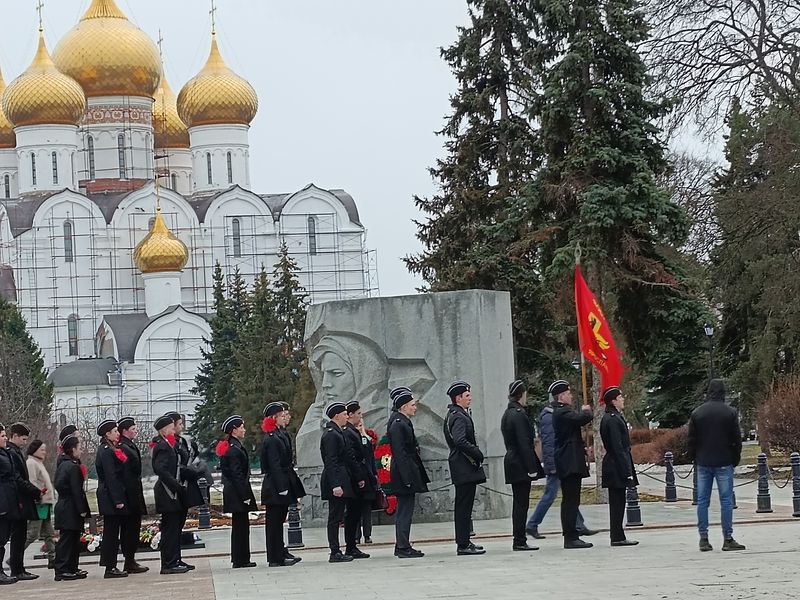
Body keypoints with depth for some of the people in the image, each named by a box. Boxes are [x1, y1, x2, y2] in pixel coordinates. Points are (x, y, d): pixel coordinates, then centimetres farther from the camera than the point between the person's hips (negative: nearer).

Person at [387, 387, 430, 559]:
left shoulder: (404, 423, 15)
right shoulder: (398, 425, -16)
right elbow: (399, 453, -20)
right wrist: (407, 478, -22)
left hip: (408, 474, 10)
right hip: (404, 473, -10)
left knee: (404, 510, 13)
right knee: (405, 510, -7)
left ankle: (402, 546, 17)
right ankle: (403, 547, -5)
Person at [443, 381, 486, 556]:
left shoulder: (453, 415, 17)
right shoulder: (459, 417, -15)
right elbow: (460, 441, -28)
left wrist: (476, 454, 10)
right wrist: (478, 454, -18)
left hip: (462, 469, 11)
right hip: (465, 468, -11)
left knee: (463, 507, 15)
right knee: (464, 506, -8)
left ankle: (464, 542, 21)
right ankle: (463, 545, -7)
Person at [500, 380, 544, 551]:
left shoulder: (507, 414, 14)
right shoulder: (519, 415, -15)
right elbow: (524, 443, -19)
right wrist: (531, 468, -18)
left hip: (511, 462, 10)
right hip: (521, 465, -10)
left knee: (519, 503, 12)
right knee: (521, 503, -6)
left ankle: (518, 541, 15)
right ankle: (520, 541, -5)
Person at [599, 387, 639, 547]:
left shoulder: (610, 418, 15)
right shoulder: (613, 420, -16)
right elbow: (617, 447, -20)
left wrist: (627, 470, 20)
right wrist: (627, 471, -19)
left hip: (613, 467, 10)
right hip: (617, 467, -10)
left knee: (617, 502, 11)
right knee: (617, 502, -6)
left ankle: (618, 536, 14)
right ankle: (617, 537, -3)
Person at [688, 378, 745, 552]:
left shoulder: (696, 413, 3)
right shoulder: (730, 413, -4)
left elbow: (691, 440, 6)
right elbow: (737, 439, -2)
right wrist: (735, 459, 8)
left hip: (703, 464, 3)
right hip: (724, 463, -2)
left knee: (702, 500, 5)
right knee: (726, 500, -1)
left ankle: (703, 539, 3)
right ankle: (728, 539, -3)